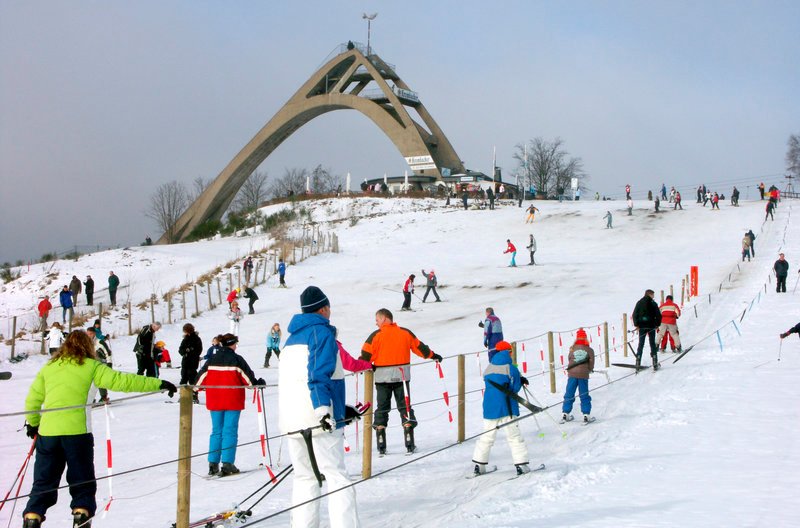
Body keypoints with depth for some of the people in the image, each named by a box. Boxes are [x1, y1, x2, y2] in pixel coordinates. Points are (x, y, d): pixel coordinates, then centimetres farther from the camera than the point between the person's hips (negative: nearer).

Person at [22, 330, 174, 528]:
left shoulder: (49, 367, 15)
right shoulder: (91, 367, 3)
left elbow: (33, 399, 17)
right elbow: (121, 381, -3)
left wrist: (32, 424, 34)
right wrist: (159, 384, -1)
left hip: (48, 431, 3)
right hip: (76, 431, -3)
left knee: (44, 482, 12)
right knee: (82, 482, 11)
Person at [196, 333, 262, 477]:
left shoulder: (212, 359, 7)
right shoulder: (236, 359, -7)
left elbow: (202, 375, 11)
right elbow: (247, 376, -5)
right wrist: (257, 384, 11)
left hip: (214, 400, 5)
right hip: (232, 401, -5)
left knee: (216, 431, 11)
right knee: (230, 431, -3)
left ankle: (213, 464, 8)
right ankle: (227, 464, -9)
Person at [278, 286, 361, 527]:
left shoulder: (293, 337, 21)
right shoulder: (322, 332, -5)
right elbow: (319, 373, -18)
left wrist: (340, 408, 29)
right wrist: (323, 408, -27)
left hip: (291, 419, 8)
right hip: (316, 418, -8)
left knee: (305, 477, 14)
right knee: (337, 477, -9)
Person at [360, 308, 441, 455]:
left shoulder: (376, 336, -7)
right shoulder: (405, 333, 3)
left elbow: (366, 356, -11)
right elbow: (419, 347, 12)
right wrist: (433, 355, 26)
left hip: (382, 377, -2)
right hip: (402, 376, 2)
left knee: (382, 408, 8)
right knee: (405, 407, 9)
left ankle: (381, 446, 4)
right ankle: (409, 444, 2)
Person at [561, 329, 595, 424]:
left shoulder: (572, 349, -1)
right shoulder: (589, 350, -3)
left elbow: (570, 360, 5)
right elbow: (591, 362, 0)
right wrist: (589, 370, 20)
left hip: (572, 374, 1)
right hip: (583, 374, -1)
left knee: (569, 394, 10)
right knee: (584, 396, 6)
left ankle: (565, 414, 13)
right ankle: (586, 415, 5)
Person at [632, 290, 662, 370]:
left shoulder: (639, 303, 3)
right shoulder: (653, 303, -3)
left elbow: (635, 314, 0)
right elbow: (658, 315, -5)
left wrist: (636, 324, 5)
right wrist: (657, 325, 7)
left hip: (642, 326, 2)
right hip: (651, 326, -2)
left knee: (641, 344, 8)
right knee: (652, 344, 5)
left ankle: (638, 363, 0)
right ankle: (655, 364, 2)